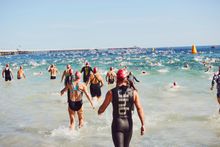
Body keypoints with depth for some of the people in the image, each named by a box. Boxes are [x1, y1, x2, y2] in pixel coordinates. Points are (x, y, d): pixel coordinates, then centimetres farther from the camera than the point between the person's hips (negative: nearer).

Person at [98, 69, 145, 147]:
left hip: (117, 124, -3)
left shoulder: (111, 93, -8)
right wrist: (143, 124, -4)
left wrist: (99, 112, 24)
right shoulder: (133, 92, -4)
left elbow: (102, 108, 1)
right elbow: (139, 108, -8)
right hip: (128, 123, 3)